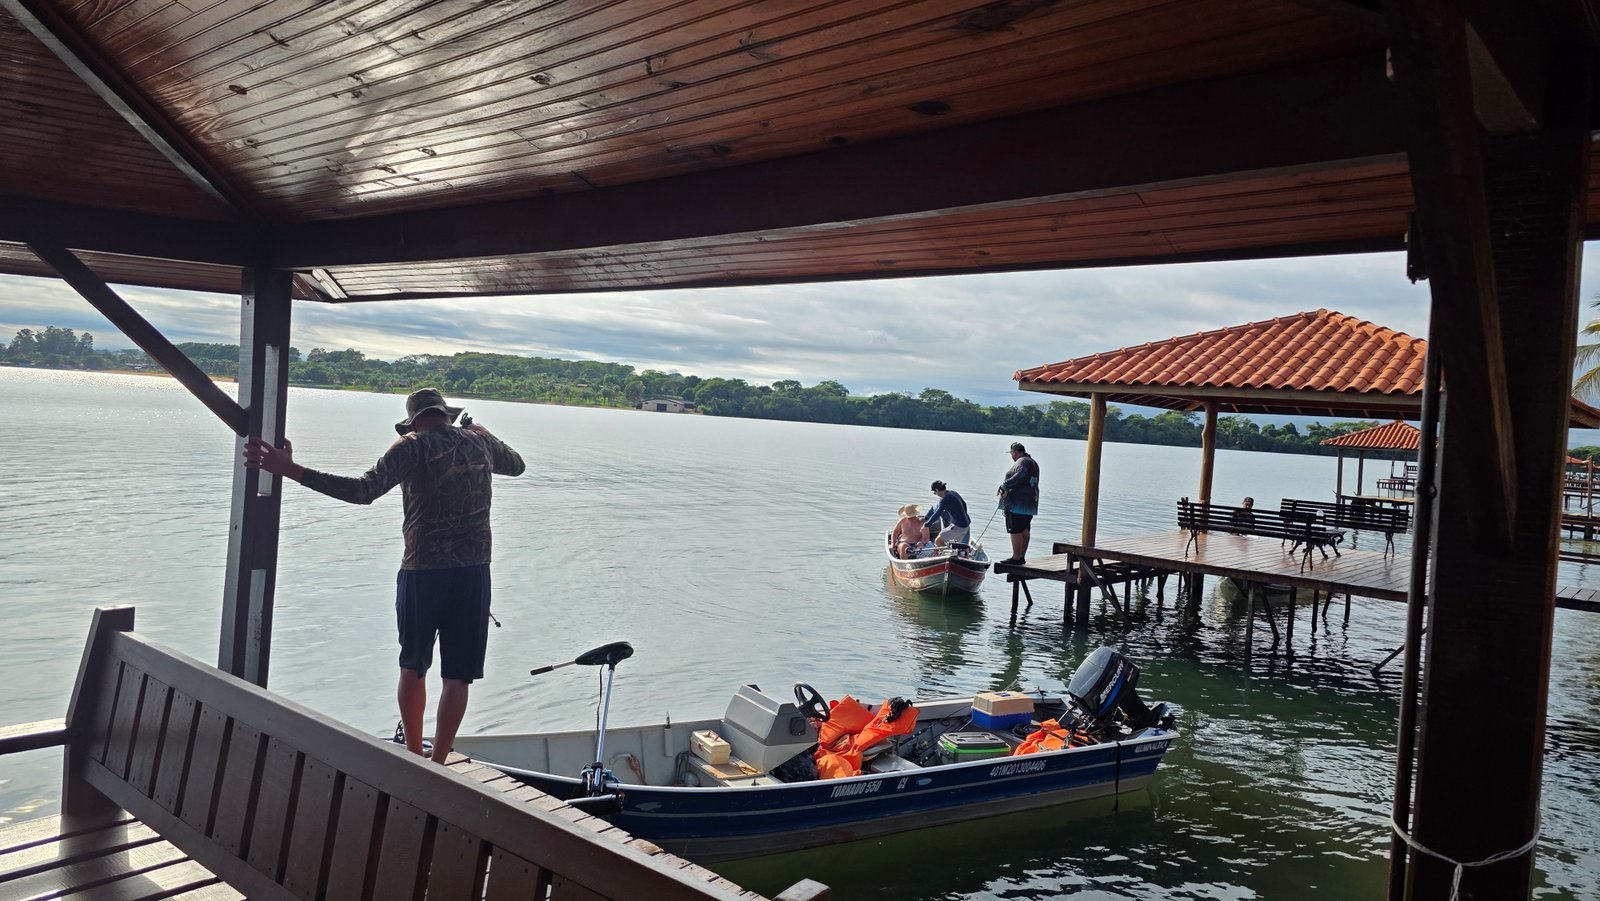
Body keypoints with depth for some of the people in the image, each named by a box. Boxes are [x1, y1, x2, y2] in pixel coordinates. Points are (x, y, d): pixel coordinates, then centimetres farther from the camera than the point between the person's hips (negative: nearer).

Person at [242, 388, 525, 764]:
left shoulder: (413, 447, -5)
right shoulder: (480, 443, 8)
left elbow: (364, 490, -18)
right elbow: (516, 465, 30)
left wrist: (289, 470, -20)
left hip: (421, 571, -2)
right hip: (473, 573, 2)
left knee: (412, 666, 18)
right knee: (457, 676, 6)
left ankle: (414, 755, 25)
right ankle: (437, 763, 7)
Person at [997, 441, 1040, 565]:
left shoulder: (1022, 462, -12)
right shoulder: (1033, 462, 21)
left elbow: (1020, 476, -30)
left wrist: (1005, 485, -25)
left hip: (1017, 503, -11)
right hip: (1030, 503, 11)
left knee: (1015, 530, -7)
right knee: (1025, 530, 13)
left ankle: (1016, 557, -7)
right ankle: (1022, 556, 19)